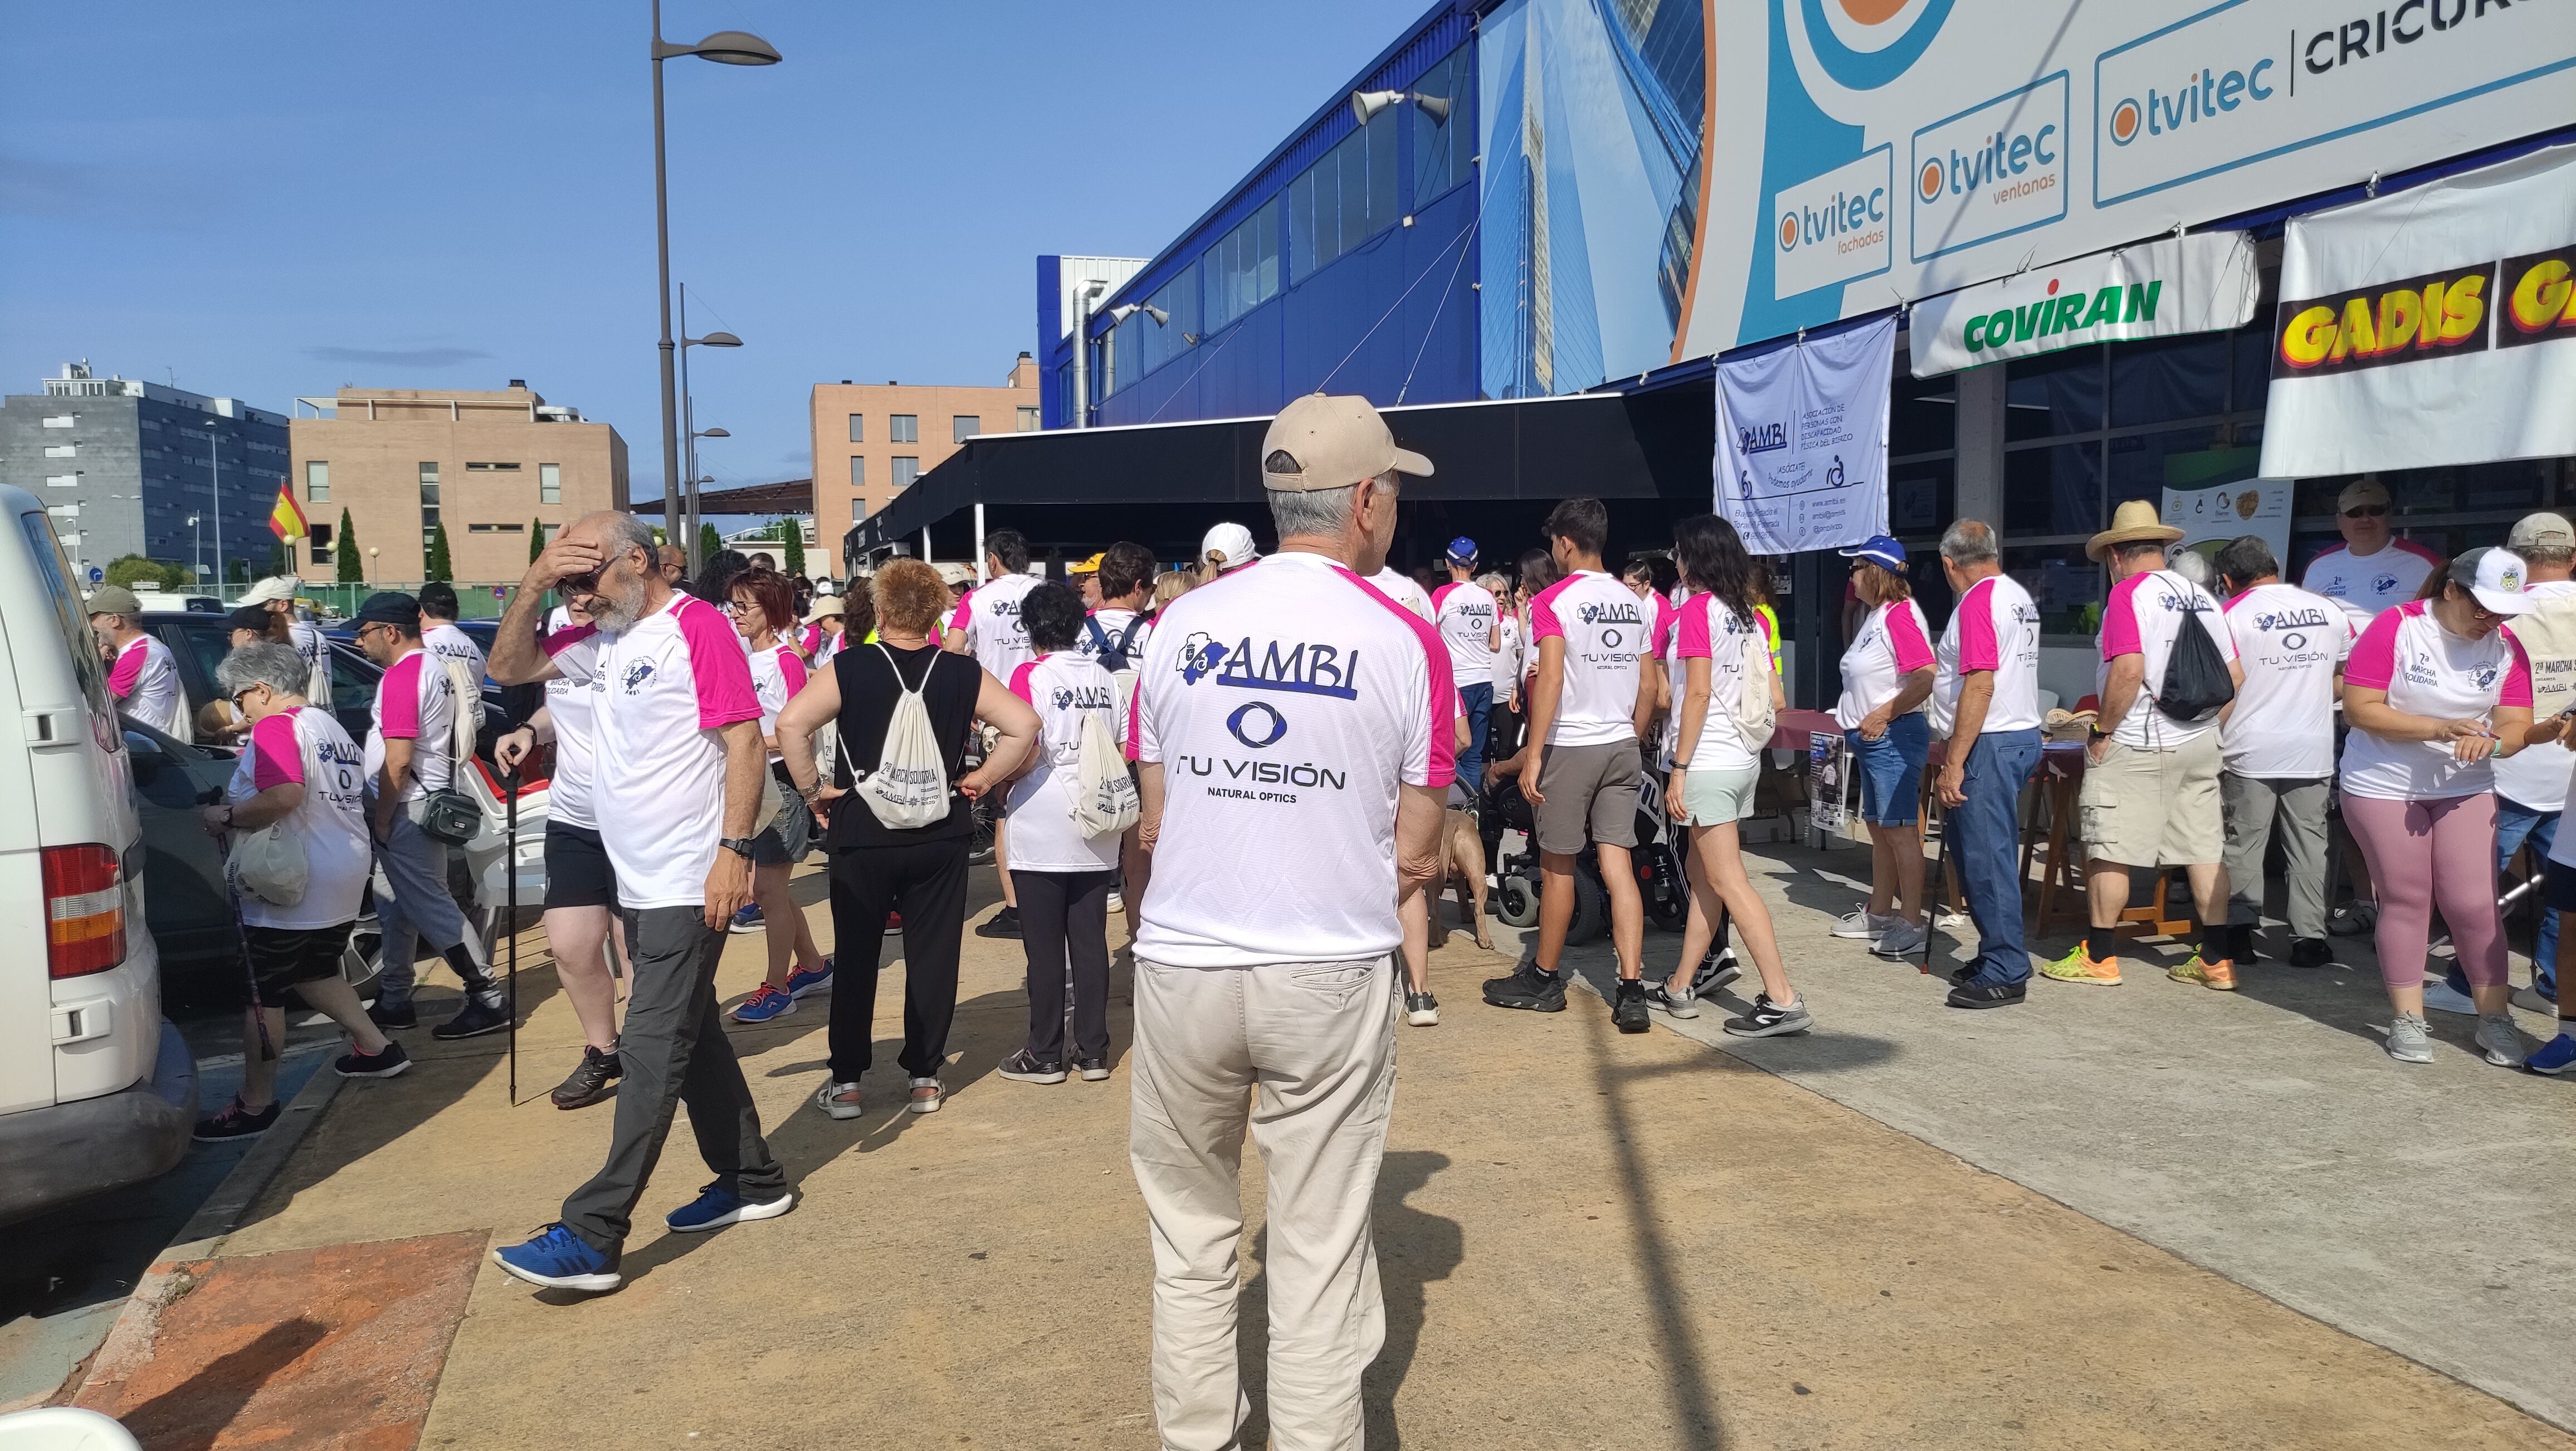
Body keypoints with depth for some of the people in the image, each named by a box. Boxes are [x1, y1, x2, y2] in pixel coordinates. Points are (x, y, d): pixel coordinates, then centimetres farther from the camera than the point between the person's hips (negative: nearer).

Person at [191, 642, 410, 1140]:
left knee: (261, 996, -1)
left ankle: (255, 1106, 5)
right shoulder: (331, 727, 15)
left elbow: (284, 796, -30)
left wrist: (227, 815, -15)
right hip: (341, 885, 10)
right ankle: (376, 1048, 31)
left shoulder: (276, 727, -15)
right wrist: (238, 808, 22)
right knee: (315, 973, 27)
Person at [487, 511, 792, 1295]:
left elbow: (744, 739, -17)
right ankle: (753, 1181, 28)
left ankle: (593, 1236, -5)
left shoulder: (696, 626, -12)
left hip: (689, 888, -9)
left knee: (653, 1053, -6)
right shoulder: (605, 636, 13)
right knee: (692, 1037, 16)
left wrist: (735, 849, -23)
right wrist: (534, 585, 3)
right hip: (640, 885, 9)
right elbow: (509, 667, 19)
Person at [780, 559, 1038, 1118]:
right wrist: (983, 778, 1)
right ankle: (925, 1078, 17)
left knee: (856, 958, 10)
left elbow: (792, 722, -20)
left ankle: (845, 1082, 16)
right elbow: (1023, 723, -7)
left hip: (861, 834, -1)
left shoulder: (849, 668, -9)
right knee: (933, 956, 10)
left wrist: (812, 788, -9)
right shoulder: (963, 673, -3)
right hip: (941, 837, 1)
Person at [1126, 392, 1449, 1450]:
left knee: (1190, 1237, 18)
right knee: (1320, 1248, 9)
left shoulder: (1182, 622, 1)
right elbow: (1415, 858, -2)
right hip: (1332, 977, -2)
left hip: (1182, 967, 2)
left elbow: (1156, 823, 7)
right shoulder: (1406, 642, -5)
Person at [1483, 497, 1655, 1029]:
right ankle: (1632, 990, -5)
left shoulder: (1553, 600, -9)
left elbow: (1551, 679, -18)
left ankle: (1544, 978, 21)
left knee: (1557, 866, 7)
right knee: (1617, 864, 2)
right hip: (1622, 747, 5)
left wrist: (1533, 755, -17)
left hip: (1570, 746, -5)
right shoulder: (1635, 603, 9)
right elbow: (1648, 686, 11)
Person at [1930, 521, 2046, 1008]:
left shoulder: (1978, 602, -14)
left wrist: (1953, 763, -21)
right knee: (1986, 854, 15)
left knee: (1986, 858, -6)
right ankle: (1998, 957, 21)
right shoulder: (2018, 595, 17)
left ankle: (2005, 975, -3)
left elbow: (1980, 686, -22)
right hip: (2022, 735, 10)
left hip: (1990, 746, -10)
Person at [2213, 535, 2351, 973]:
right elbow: (2344, 680, 13)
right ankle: (2309, 938, 8)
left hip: (2251, 751, -3)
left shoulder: (2232, 615, -7)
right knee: (2308, 843, 8)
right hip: (2313, 750, 3)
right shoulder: (2330, 611, 6)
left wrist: (2215, 742, 1)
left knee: (2245, 843, 5)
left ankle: (2240, 933, 6)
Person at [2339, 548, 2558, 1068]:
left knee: (2475, 904, -2)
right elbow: (2359, 708, -17)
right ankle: (2407, 1019, 12)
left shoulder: (2505, 648, 0)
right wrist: (2438, 728, -24)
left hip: (2466, 790, 3)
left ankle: (2495, 1018, 12)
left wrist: (2492, 740, -27)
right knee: (2406, 900, 2)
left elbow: (2515, 726, -3)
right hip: (2385, 787, -3)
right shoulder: (2395, 628, -12)